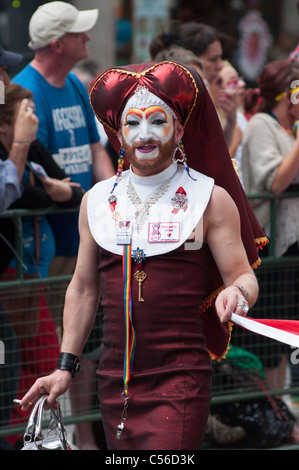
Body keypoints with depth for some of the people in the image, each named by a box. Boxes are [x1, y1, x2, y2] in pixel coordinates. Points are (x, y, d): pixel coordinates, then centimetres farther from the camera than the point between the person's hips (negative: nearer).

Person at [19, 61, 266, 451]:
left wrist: (236, 294, -24)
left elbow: (243, 276, 1)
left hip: (180, 378, -4)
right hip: (114, 380, 4)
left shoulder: (211, 199, 2)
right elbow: (83, 288, 19)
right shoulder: (97, 201, 13)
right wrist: (65, 367, 15)